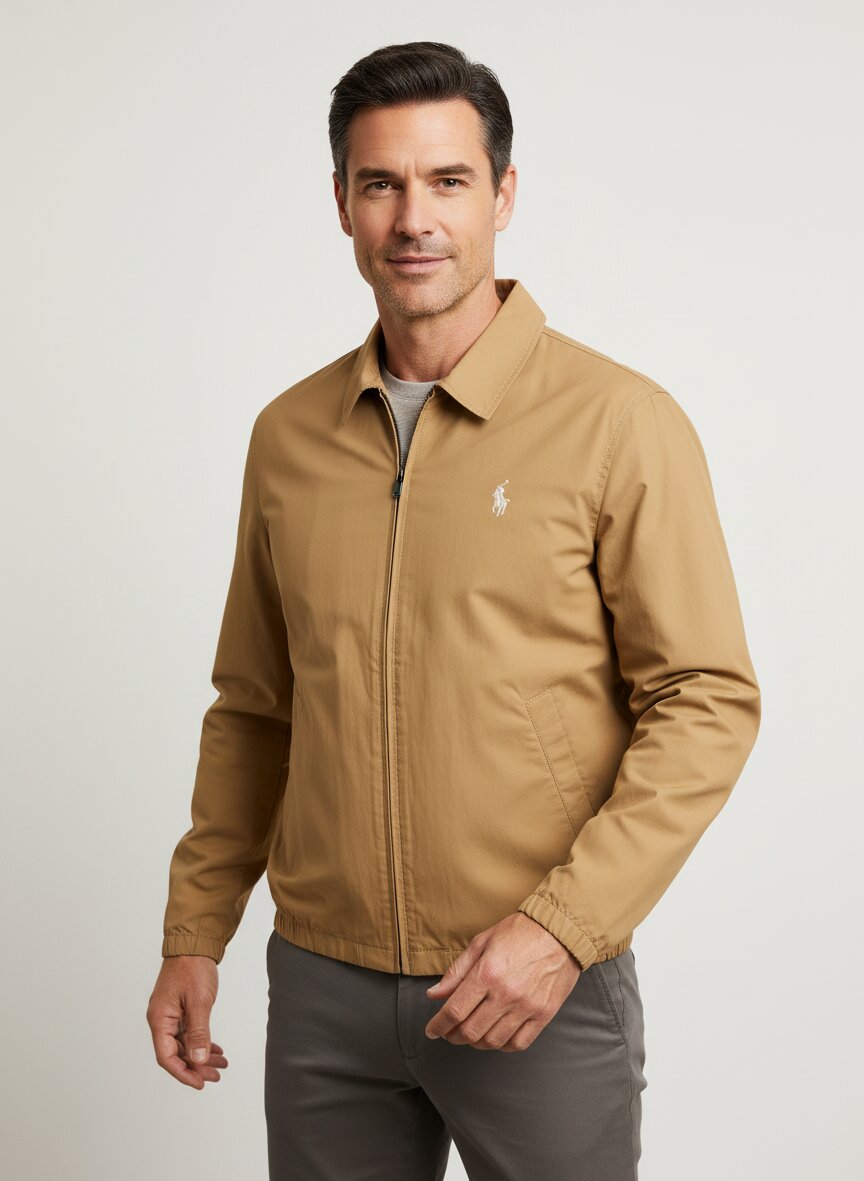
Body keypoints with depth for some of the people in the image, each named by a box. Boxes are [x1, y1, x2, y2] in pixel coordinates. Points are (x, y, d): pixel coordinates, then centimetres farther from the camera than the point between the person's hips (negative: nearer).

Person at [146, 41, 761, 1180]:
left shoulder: (619, 424, -9)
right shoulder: (287, 434, 5)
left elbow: (707, 703, -10)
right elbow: (253, 710, 12)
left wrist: (563, 926, -17)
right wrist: (194, 933, 9)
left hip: (543, 993, -3)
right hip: (322, 984, 4)